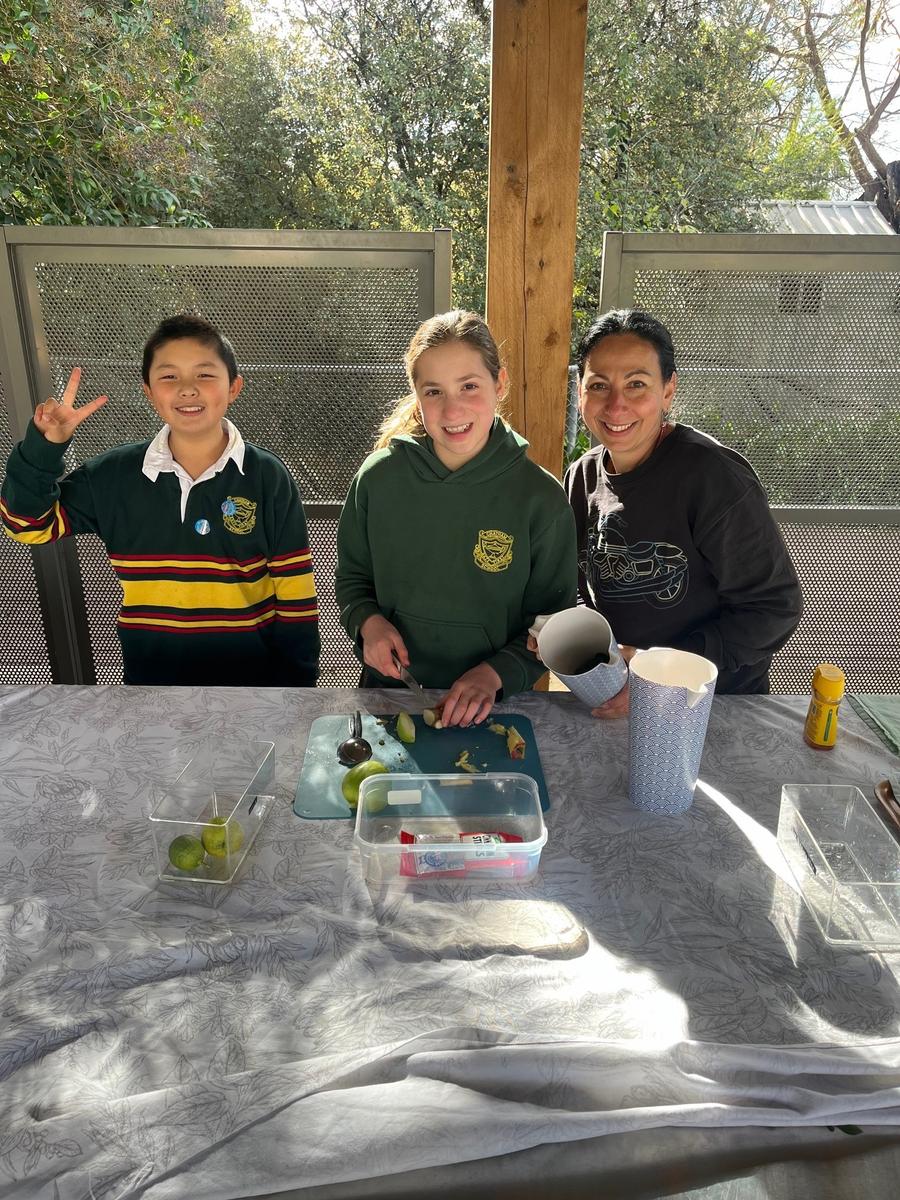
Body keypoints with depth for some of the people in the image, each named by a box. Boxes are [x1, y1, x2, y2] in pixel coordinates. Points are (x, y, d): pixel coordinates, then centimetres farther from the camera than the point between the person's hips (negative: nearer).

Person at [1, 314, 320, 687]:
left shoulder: (268, 478, -9)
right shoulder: (112, 475, -4)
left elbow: (294, 595, -7)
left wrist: (295, 688, -7)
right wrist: (43, 447, -13)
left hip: (252, 682, -2)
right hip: (150, 683, 2)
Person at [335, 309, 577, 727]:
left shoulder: (542, 499, -8)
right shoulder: (379, 477, -2)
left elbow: (552, 622, -1)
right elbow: (352, 578, 11)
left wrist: (495, 673, -15)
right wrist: (368, 622, -8)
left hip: (489, 705, -1)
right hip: (390, 689, 2)